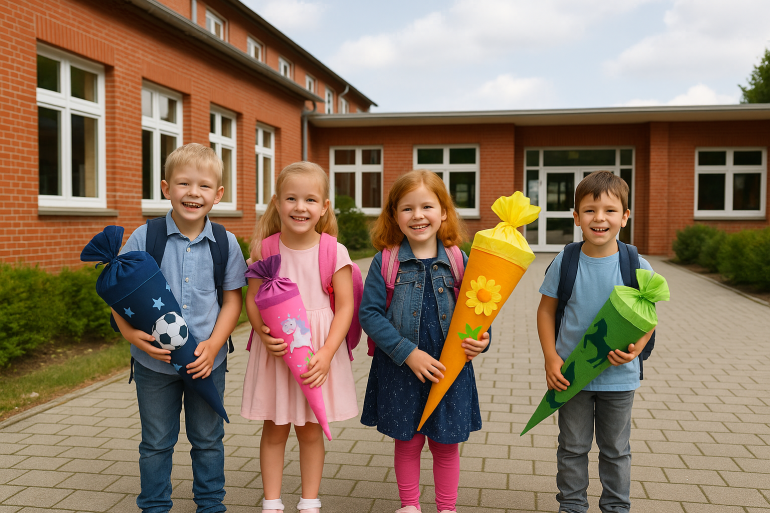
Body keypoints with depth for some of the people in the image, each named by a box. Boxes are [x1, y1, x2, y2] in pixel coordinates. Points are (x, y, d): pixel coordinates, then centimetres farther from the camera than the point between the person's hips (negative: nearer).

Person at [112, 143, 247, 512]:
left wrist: (213, 345, -12)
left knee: (208, 439, 16)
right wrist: (131, 333, -19)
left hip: (207, 360, 1)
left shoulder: (225, 243, -6)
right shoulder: (144, 238, -9)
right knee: (156, 442, 15)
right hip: (154, 360, 0)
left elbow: (232, 300, -1)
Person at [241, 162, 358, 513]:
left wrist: (326, 353, -17)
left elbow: (345, 306, -8)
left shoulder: (334, 252, -9)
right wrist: (264, 335, -18)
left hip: (318, 352, -1)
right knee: (274, 430, 12)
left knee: (310, 430, 13)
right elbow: (252, 300, 0)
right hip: (274, 351, 1)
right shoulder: (265, 249, -4)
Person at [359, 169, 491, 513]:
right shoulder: (385, 262, -6)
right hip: (400, 370, -1)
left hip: (449, 370, 1)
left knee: (446, 444, 14)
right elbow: (369, 314, -10)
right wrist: (408, 352, -17)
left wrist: (481, 340, -17)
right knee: (407, 442, 14)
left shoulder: (458, 261, -2)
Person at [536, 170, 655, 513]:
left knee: (616, 449, 16)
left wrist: (635, 349, -20)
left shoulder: (637, 266, -9)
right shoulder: (564, 262, -8)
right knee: (572, 447, 14)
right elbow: (546, 310, 0)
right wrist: (550, 357, -9)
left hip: (619, 376, 0)